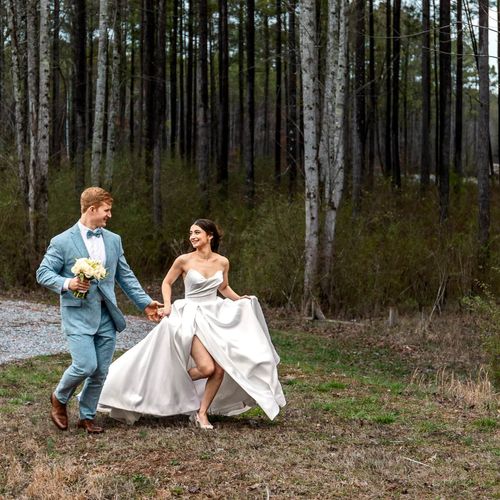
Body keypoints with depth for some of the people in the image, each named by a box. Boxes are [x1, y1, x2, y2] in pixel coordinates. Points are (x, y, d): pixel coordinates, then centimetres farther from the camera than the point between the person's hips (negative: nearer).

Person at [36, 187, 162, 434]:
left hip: (106, 316, 5)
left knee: (100, 372, 5)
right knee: (86, 365, -15)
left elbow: (125, 275, 16)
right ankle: (59, 398, 12)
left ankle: (87, 416, 22)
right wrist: (67, 284, -19)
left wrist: (145, 302, 11)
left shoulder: (114, 240, 11)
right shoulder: (62, 241, -4)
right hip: (77, 314, -5)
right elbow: (43, 273, -2)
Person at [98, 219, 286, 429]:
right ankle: (176, 381, 11)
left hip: (216, 316, 4)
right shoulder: (184, 260, -7)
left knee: (220, 370, -6)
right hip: (192, 316, -4)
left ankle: (202, 413, 10)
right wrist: (167, 305, -8)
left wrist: (240, 299, 5)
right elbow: (167, 283, 7)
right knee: (206, 368, -19)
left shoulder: (222, 262, 2)